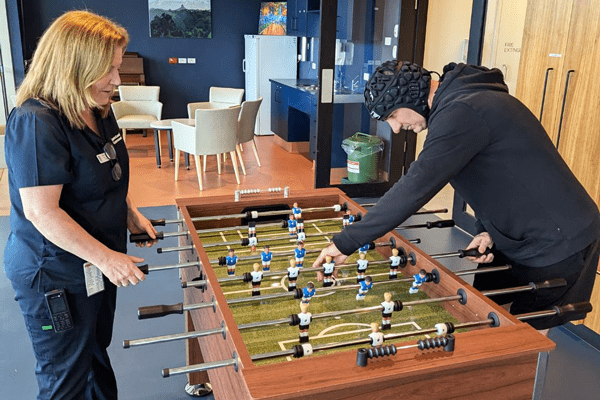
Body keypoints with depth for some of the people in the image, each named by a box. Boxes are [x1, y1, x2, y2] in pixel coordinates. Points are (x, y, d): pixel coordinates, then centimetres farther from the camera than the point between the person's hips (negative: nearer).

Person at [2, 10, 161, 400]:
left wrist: (132, 216, 7)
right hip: (55, 276, -8)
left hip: (98, 265, 8)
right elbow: (41, 210, -29)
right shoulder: (36, 122, -25)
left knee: (97, 356, 26)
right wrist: (105, 257, -26)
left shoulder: (98, 110, 3)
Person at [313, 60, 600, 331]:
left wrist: (347, 242, -29)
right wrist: (488, 230, -2)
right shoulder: (462, 101, 7)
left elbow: (414, 189, -33)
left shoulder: (462, 113, -26)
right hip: (516, 237, 9)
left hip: (556, 244, -9)